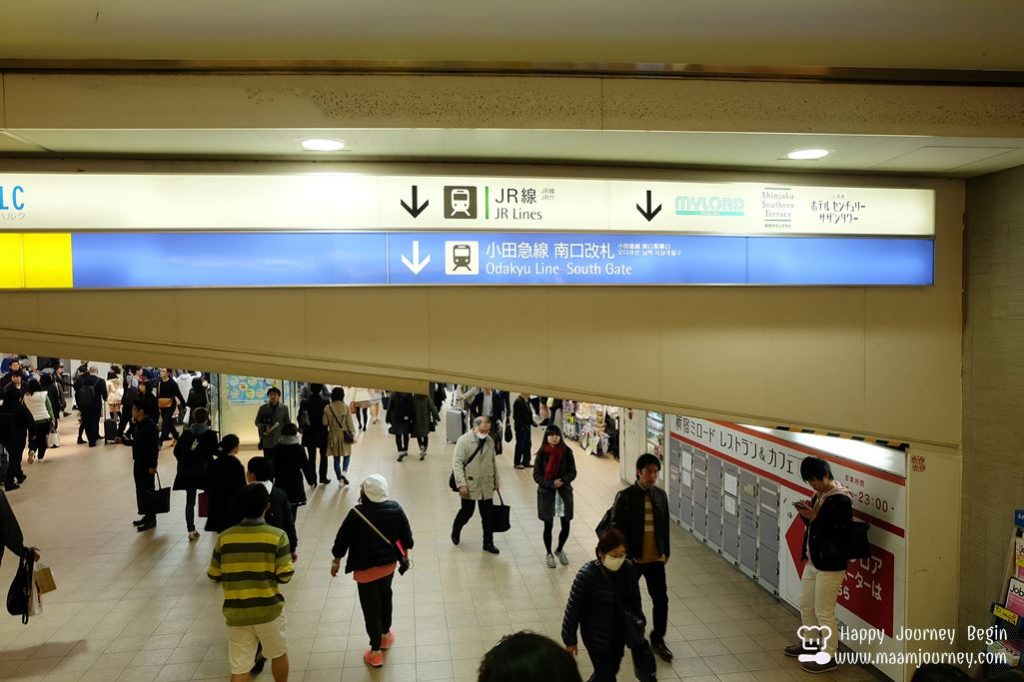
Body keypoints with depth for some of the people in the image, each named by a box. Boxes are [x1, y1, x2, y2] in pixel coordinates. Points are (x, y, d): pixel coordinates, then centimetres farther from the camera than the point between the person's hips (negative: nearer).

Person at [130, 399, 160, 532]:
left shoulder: (150, 426, -19)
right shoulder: (137, 425, 10)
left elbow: (155, 447, -21)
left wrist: (153, 465, -22)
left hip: (147, 464, -9)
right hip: (138, 462, 9)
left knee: (148, 490, -3)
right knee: (140, 489, 15)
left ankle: (151, 519, 5)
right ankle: (147, 515, 25)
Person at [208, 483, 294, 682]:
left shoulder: (224, 537, -4)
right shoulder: (277, 536, -12)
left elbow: (214, 575, 5)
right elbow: (285, 575, -13)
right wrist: (291, 564, 7)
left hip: (236, 612, 2)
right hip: (269, 609, -2)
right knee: (279, 654, 22)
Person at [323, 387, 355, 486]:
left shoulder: (327, 408, -8)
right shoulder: (346, 408, -11)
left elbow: (325, 423, -5)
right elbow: (350, 423, -7)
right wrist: (353, 435, 1)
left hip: (333, 436, 1)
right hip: (344, 435, -1)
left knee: (336, 458, 12)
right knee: (347, 455, 17)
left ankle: (340, 480, 14)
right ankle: (344, 472, -7)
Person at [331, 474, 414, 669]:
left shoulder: (357, 513, -25)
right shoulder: (395, 508, -13)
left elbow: (342, 539, -13)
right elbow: (406, 536, -2)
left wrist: (336, 561, 4)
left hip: (366, 569, -4)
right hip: (389, 564, 5)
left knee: (370, 607, 10)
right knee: (385, 597, 28)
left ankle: (375, 652, 19)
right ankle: (386, 634, 46)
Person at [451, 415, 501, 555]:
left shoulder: (490, 441, 5)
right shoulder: (464, 440, -12)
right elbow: (457, 463, -15)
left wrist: (496, 481, 16)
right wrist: (461, 484, -21)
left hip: (486, 486, 4)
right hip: (470, 485, -4)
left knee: (488, 515, 6)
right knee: (467, 512, 9)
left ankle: (488, 543, 19)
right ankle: (456, 531, 39)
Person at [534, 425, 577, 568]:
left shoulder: (567, 452, -4)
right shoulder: (542, 454, -8)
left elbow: (572, 472, -2)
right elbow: (537, 476, -7)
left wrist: (562, 480, -20)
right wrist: (551, 484, -20)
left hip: (564, 491, 1)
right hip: (546, 493, -1)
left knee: (566, 525, 3)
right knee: (548, 525, 7)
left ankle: (559, 550, 30)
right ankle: (548, 553, 28)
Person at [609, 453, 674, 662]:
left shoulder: (660, 495, -1)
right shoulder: (625, 496, -16)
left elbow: (665, 525, 9)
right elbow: (616, 528, -13)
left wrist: (666, 551, 12)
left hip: (655, 558, 3)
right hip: (632, 558, -3)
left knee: (661, 599, 3)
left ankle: (658, 640, 23)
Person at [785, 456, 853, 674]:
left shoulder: (841, 499, -19)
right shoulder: (819, 495, 7)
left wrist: (814, 517, -25)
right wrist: (806, 514, -3)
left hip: (830, 565, -9)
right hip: (813, 561, 9)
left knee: (824, 612, 2)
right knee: (806, 605, 21)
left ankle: (829, 657, 17)